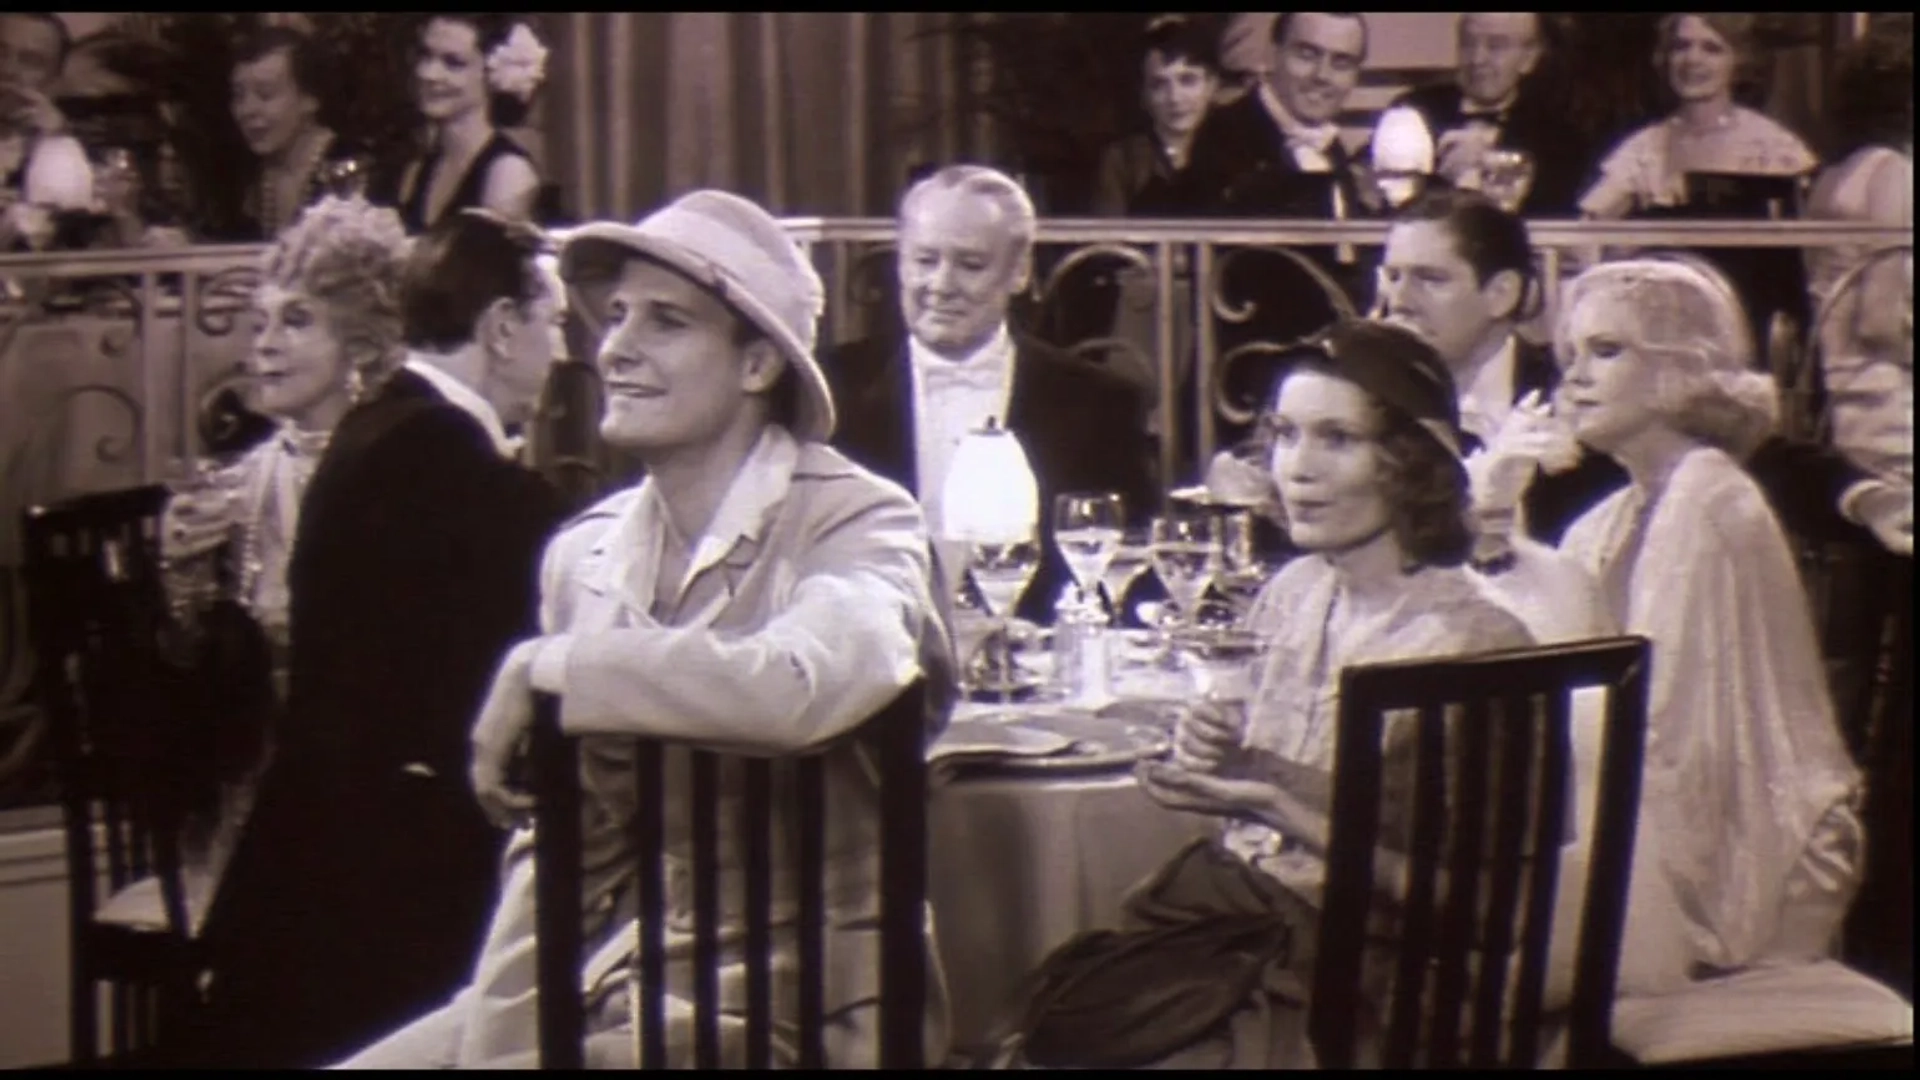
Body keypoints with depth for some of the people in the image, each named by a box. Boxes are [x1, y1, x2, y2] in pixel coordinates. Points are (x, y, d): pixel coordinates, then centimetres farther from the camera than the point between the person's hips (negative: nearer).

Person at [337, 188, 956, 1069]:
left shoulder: (860, 524, -11)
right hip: (604, 986, 6)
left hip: (791, 1012, -6)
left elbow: (795, 685, -33)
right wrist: (496, 1038, -2)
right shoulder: (583, 555, 6)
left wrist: (542, 669, -22)